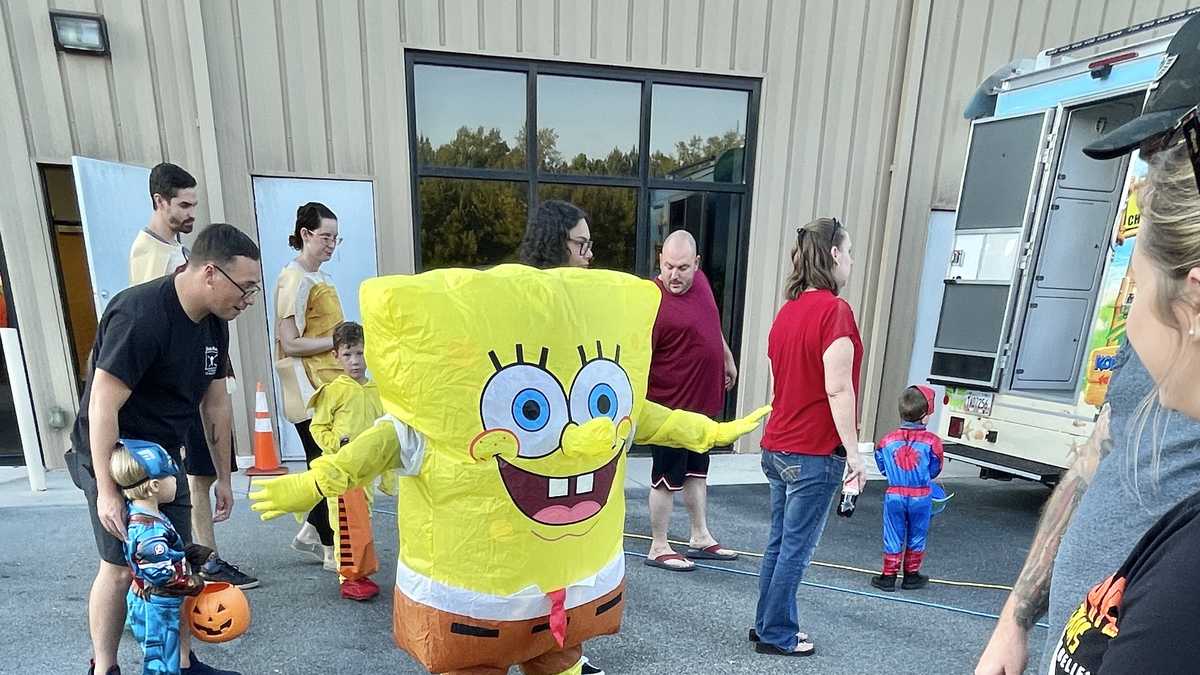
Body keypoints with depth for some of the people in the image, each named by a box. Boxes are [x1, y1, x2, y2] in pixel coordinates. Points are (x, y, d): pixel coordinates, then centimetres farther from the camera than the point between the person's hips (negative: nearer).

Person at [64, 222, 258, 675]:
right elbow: (103, 406, -24)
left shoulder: (213, 321, -3)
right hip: (112, 457, -7)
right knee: (121, 567, 0)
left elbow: (217, 402, 4)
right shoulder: (139, 315, -27)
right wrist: (107, 490, -21)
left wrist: (223, 477, 8)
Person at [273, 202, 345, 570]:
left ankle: (311, 532, 29)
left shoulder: (321, 278, 16)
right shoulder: (295, 280, -12)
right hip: (310, 390, -9)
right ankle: (331, 551, 14)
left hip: (329, 385, 9)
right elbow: (289, 344, -16)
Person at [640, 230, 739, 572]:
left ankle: (700, 538, 37)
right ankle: (658, 548, 23)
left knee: (697, 470, 20)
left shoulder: (700, 281, 1)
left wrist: (728, 360, 25)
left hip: (703, 401, 8)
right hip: (672, 407, -8)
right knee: (668, 478, 5)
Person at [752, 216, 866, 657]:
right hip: (814, 454, -7)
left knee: (779, 543, 18)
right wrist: (854, 453, -11)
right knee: (795, 550, 6)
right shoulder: (835, 310, -15)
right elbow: (837, 390, -19)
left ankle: (768, 625, 31)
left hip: (777, 447, 8)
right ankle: (776, 636, 20)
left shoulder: (788, 309, 8)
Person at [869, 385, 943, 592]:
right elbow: (935, 470, -1)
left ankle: (888, 577, 16)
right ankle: (911, 576, 27)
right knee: (916, 537, 16)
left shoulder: (887, 441, -8)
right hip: (921, 497, -1)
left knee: (893, 537, 10)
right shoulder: (932, 441, -13)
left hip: (894, 495, 1)